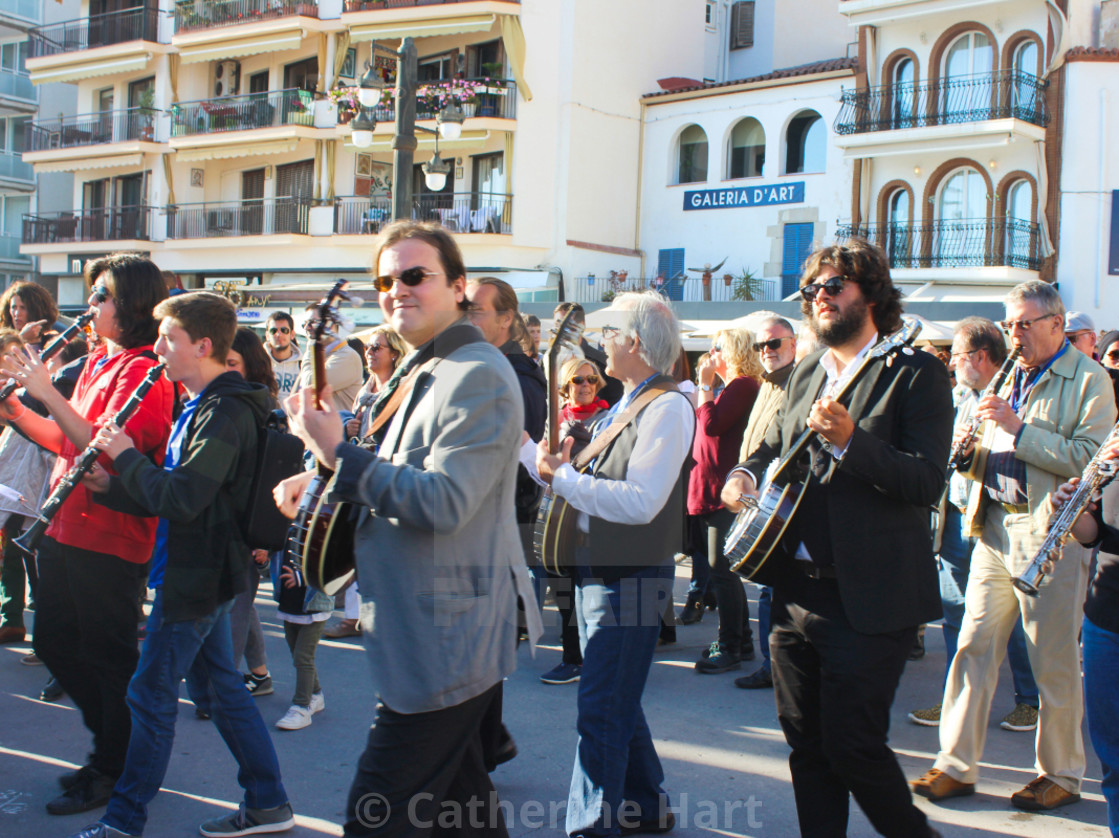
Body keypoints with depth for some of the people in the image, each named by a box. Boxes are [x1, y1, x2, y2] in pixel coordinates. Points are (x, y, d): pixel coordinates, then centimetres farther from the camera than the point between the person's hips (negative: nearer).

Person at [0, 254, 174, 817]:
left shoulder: (143, 371, -15)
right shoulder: (99, 362, 14)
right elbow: (70, 442, 17)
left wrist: (48, 393, -24)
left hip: (110, 539, -9)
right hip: (68, 528, 9)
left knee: (109, 655, 3)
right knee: (54, 642, 17)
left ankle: (114, 771, 20)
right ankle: (112, 744, 33)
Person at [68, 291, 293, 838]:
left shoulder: (224, 413, -20)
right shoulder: (204, 406, 13)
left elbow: (182, 498, -28)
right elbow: (176, 492, 16)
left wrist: (126, 456, -16)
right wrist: (110, 486, 2)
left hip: (195, 577, -10)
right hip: (199, 572, 10)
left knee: (151, 695, 0)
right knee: (223, 685, 14)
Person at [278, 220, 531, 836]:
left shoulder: (477, 375, -18)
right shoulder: (421, 374, 16)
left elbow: (442, 501, -27)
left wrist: (338, 452, -21)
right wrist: (326, 483, 4)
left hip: (445, 641, -11)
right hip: (421, 638, 11)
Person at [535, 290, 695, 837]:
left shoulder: (668, 407, -16)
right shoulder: (627, 405, 14)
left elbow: (640, 502, -26)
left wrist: (561, 476, -20)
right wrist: (558, 466, 2)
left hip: (630, 581, -10)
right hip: (598, 575, 10)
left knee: (601, 713, -6)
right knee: (616, 704, 19)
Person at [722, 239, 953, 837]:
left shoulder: (914, 373, -6)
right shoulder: (806, 374, 15)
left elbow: (927, 481, -16)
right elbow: (774, 448, 27)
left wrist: (850, 440, -28)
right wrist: (745, 473, 5)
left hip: (868, 600, -7)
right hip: (795, 591, 7)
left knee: (852, 747, -3)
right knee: (807, 745, 12)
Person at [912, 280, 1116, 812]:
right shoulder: (1011, 378, 18)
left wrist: (1017, 428, -20)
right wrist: (970, 454, 0)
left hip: (1051, 534, -6)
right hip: (994, 529, 6)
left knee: (1054, 663, 3)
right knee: (973, 648, 5)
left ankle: (1061, 775, 18)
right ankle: (956, 766, 13)